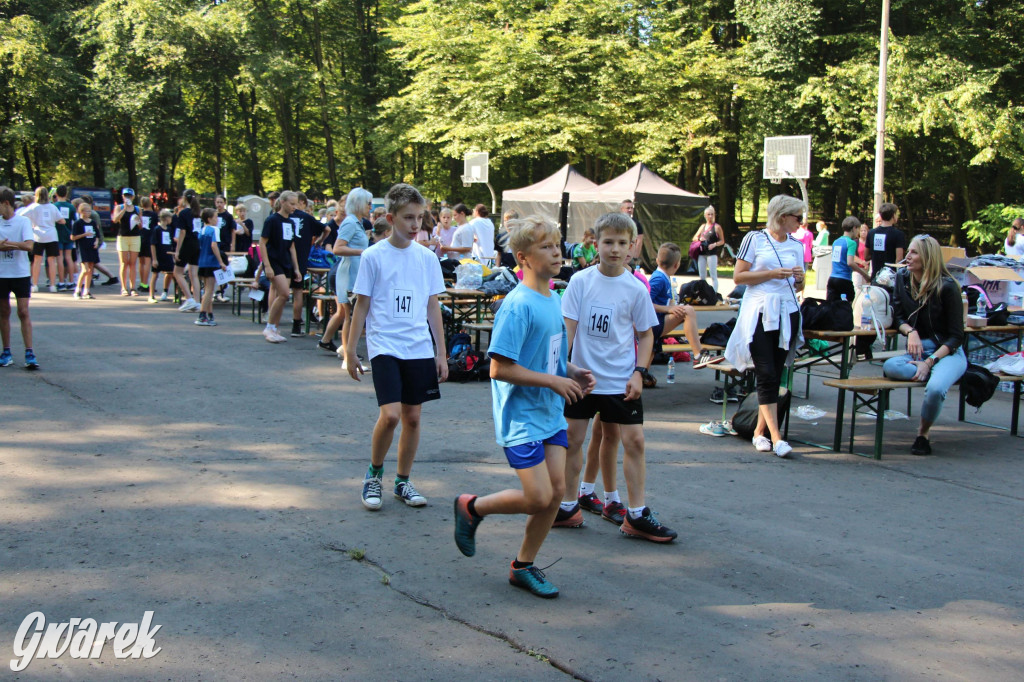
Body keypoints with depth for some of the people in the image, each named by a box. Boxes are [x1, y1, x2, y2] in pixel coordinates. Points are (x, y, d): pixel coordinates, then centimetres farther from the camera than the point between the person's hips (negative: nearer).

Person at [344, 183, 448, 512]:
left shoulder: (427, 258, 6)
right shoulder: (373, 256, -3)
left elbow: (433, 307, 11)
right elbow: (362, 305, 1)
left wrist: (441, 352, 10)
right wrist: (350, 350, 0)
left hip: (419, 349, 4)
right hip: (385, 346, -4)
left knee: (412, 417, 7)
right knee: (390, 414, -15)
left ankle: (403, 481, 24)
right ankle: (374, 474, 9)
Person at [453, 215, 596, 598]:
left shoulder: (553, 301, 8)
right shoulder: (518, 306, -19)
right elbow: (500, 368, -22)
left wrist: (574, 373, 2)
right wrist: (553, 380, -19)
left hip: (551, 413, 8)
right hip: (521, 416, -8)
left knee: (557, 490, 5)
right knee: (538, 497, -9)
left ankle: (524, 566, 21)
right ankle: (472, 508, 17)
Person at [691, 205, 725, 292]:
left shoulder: (717, 227, 0)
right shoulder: (703, 226, 15)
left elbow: (722, 241, 2)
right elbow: (694, 238, 19)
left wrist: (714, 244, -16)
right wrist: (699, 239, -3)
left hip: (712, 253, -6)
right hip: (702, 254, 6)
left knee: (713, 276, -8)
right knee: (702, 276, 8)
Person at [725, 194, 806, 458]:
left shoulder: (797, 246, 15)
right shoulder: (755, 239, 0)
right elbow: (738, 277, -4)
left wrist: (799, 278, -1)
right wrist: (771, 273, -12)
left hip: (787, 314, 5)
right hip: (759, 313, -5)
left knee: (775, 375, 5)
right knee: (766, 374, -11)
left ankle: (759, 432, 13)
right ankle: (776, 436, -13)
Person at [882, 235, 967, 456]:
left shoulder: (947, 287, -13)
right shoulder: (903, 278, 2)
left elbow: (956, 336, -12)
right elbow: (898, 317, 8)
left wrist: (930, 361, -24)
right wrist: (910, 332, -15)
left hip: (948, 352, -4)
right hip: (918, 350, 4)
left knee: (935, 389, -35)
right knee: (890, 367, -32)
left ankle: (923, 434, -8)